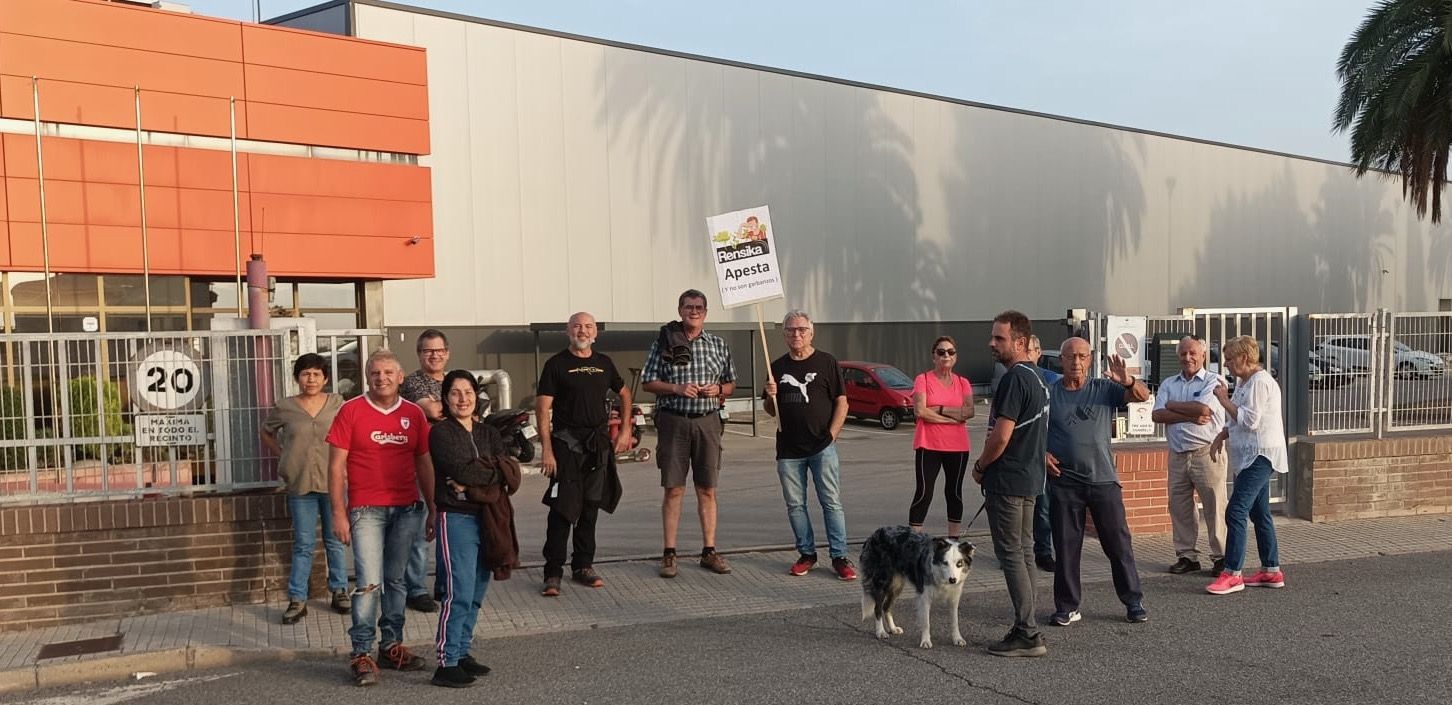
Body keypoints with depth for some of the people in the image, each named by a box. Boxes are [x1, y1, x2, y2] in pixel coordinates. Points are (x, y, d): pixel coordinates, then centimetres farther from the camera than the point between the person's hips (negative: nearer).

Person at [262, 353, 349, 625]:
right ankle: (297, 599, 10)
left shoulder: (337, 404, 1)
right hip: (300, 484, 0)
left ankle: (339, 591, 23)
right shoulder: (285, 408, 1)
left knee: (335, 541, 11)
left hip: (333, 482, 0)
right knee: (303, 544, 4)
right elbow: (266, 433, 18)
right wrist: (284, 454, 6)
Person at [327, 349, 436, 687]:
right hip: (366, 510, -3)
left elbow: (424, 465, 12)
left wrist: (432, 510, 10)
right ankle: (361, 654, -1)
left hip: (407, 509, 4)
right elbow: (336, 466, -2)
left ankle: (392, 646, 21)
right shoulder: (351, 411, -2)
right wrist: (338, 513, -7)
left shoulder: (413, 414, 7)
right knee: (369, 582, -9)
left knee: (395, 580, 12)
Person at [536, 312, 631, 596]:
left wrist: (625, 430, 14)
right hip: (567, 444, -5)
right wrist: (546, 450, -15)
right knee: (562, 508, -8)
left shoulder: (604, 363, 12)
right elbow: (543, 408, -7)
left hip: (599, 444, 5)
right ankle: (553, 573, -2)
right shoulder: (556, 364, -3)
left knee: (590, 507, 11)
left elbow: (624, 394, 25)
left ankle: (583, 566, 22)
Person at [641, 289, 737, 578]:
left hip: (708, 421, 2)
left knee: (707, 490, 7)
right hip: (674, 421, -2)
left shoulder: (719, 345, 11)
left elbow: (731, 383, 16)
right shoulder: (663, 343, 3)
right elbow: (648, 382, 2)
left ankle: (709, 551, 14)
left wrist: (718, 389, -6)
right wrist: (677, 388, -13)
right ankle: (669, 554, 6)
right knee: (674, 490, 0)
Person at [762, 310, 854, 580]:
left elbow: (842, 402, -1)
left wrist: (831, 434, -8)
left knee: (832, 502, -3)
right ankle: (807, 553, 19)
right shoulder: (777, 367, 12)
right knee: (795, 505, 8)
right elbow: (771, 411, 17)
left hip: (822, 446, -4)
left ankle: (839, 556, 1)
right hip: (789, 449, 4)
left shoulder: (827, 363, 1)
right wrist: (770, 396, -5)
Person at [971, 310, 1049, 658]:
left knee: (1011, 554, -5)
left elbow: (1001, 436, -23)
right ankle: (1026, 628, 20)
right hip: (1030, 477, 10)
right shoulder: (1036, 378, 13)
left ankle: (1027, 635, -3)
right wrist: (989, 465, 17)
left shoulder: (1014, 379, -18)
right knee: (1024, 551, 14)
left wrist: (980, 467, -7)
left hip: (1007, 479, -10)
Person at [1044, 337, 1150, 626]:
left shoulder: (1105, 389, 3)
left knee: (1119, 543, 6)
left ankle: (1133, 601, 18)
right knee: (1066, 546, 6)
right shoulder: (1049, 394, 2)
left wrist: (1128, 381, -30)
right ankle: (1067, 607, 15)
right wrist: (1042, 454, -9)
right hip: (1064, 481, 0)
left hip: (1104, 480, 0)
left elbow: (1142, 395, -10)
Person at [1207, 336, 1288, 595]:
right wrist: (1221, 436, 12)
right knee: (1259, 513, 14)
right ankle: (1271, 571, 21)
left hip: (1259, 456, -11)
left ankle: (1232, 574, -12)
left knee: (1236, 511, -14)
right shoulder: (1244, 382, 16)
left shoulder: (1260, 382, -16)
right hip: (1250, 456, 11)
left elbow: (1249, 420, -22)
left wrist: (1224, 399, -14)